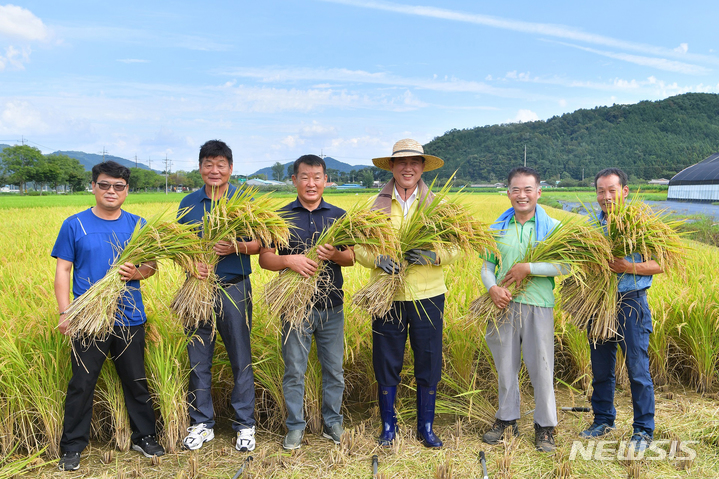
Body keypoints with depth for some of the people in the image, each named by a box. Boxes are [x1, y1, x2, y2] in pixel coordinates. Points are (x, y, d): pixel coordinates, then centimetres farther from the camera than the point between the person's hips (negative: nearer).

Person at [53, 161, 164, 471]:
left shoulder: (138, 225, 4)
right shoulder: (74, 225, -2)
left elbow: (152, 265, 5)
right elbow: (63, 270, -2)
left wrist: (137, 273, -18)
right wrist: (65, 312, -11)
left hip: (130, 319, 2)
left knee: (136, 381, 13)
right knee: (81, 384, 8)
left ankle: (144, 437, 29)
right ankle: (72, 448, 23)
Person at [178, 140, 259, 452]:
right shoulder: (188, 204, 7)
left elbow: (261, 244, 0)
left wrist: (237, 247, -20)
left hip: (234, 289, -2)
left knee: (241, 360, 6)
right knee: (198, 360, 10)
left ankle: (245, 425, 20)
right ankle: (202, 423, 26)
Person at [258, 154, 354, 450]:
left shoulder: (339, 216, 6)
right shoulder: (281, 217, 1)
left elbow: (351, 259, 5)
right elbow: (264, 259, -2)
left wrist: (334, 255, -17)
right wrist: (290, 260, -21)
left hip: (331, 305, 2)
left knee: (334, 369, 11)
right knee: (294, 370, 7)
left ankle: (332, 422, 28)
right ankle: (295, 426, 24)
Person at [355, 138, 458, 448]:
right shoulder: (376, 205, 4)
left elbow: (454, 247, 0)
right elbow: (360, 246, 1)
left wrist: (432, 255, -20)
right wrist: (377, 258, -20)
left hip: (428, 295, 1)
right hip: (387, 295, 0)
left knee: (429, 364, 8)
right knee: (386, 364, 8)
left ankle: (426, 428, 27)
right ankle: (388, 426, 28)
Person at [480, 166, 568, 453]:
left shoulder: (552, 226, 0)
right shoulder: (498, 227, 9)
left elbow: (566, 265, -11)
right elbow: (486, 267, 9)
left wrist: (528, 268, -17)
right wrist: (492, 288, -11)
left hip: (538, 304, -2)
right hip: (504, 304, 3)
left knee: (541, 367, 5)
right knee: (505, 365, 12)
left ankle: (545, 427, 22)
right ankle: (507, 419, 30)